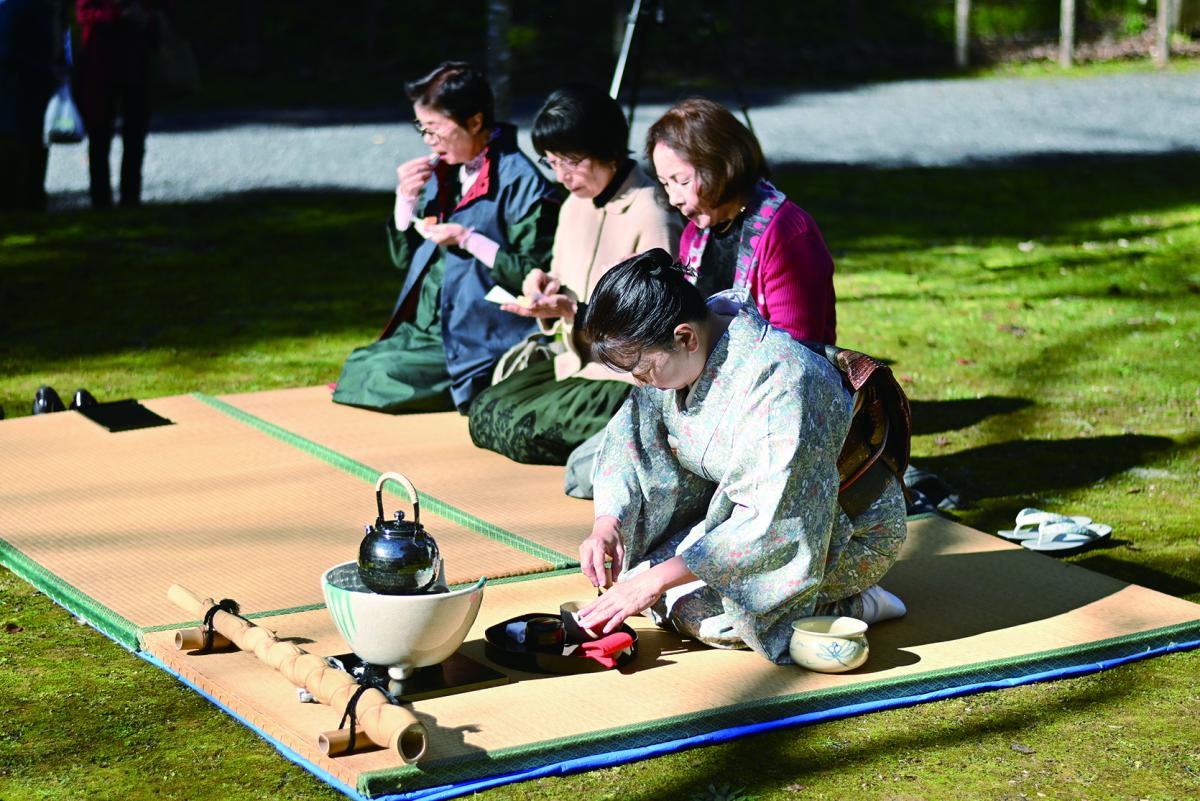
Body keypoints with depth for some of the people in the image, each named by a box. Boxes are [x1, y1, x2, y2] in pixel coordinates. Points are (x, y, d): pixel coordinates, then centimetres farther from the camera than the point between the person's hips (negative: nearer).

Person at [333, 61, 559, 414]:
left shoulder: (520, 182, -13)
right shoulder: (443, 170, 11)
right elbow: (405, 258, 17)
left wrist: (468, 240, -21)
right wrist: (406, 198, 0)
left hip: (478, 341, -7)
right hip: (424, 329, 8)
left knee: (379, 377, -20)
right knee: (356, 366, -11)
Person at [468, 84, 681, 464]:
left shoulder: (651, 216, -17)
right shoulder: (576, 205, 10)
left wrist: (573, 311, -25)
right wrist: (548, 288, -5)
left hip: (630, 376, -9)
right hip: (577, 362, 9)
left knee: (524, 430, -21)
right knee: (485, 410, -5)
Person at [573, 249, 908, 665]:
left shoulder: (778, 379, -34)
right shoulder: (677, 350, -10)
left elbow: (771, 522, -35)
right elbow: (630, 439, 1)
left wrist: (657, 578, -34)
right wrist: (607, 524, -18)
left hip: (845, 533, -8)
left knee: (695, 610, -23)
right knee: (633, 567, -4)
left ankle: (852, 605, -6)